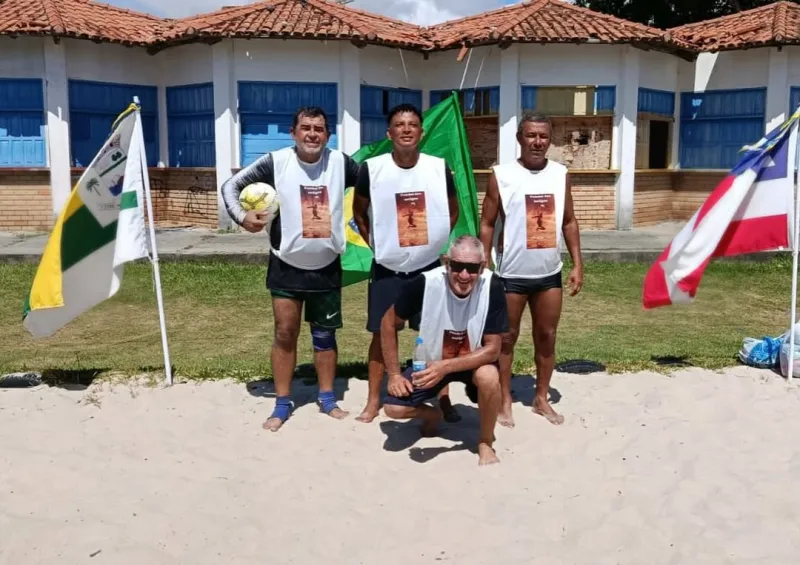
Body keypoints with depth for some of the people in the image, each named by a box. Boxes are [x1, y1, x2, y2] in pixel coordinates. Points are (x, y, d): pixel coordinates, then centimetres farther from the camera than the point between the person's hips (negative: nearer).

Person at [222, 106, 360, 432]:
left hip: (327, 267, 2)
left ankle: (327, 398, 28)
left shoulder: (341, 162, -7)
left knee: (324, 335, 13)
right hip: (286, 266, -1)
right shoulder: (276, 162, -12)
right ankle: (282, 404, 18)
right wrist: (242, 216, -24)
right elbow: (231, 186, -6)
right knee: (285, 333, 4)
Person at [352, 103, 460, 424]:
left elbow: (452, 212, 10)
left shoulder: (440, 168, -6)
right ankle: (373, 400, 20)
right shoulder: (371, 169, -9)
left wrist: (434, 241, 4)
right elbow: (359, 212, 6)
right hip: (387, 268, -1)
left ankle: (443, 398, 21)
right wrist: (375, 244, 1)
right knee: (382, 333, 7)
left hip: (429, 266, 1)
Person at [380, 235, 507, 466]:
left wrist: (446, 366, -38)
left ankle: (485, 444, -6)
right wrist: (394, 374, -13)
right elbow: (389, 323, -10)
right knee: (393, 407, -16)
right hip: (431, 361, 1)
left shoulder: (492, 286, -28)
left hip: (473, 361, -1)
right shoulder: (425, 283, -27)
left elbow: (492, 349, -25)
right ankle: (431, 415, 20)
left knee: (489, 376, -35)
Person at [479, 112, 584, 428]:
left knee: (547, 336, 12)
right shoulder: (502, 175, -7)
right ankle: (505, 402, 20)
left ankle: (541, 399, 27)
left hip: (550, 273, 4)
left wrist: (577, 265, 3)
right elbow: (487, 224, -4)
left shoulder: (561, 174, 3)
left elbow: (569, 222, 9)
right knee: (506, 338, 7)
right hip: (512, 274, -3)